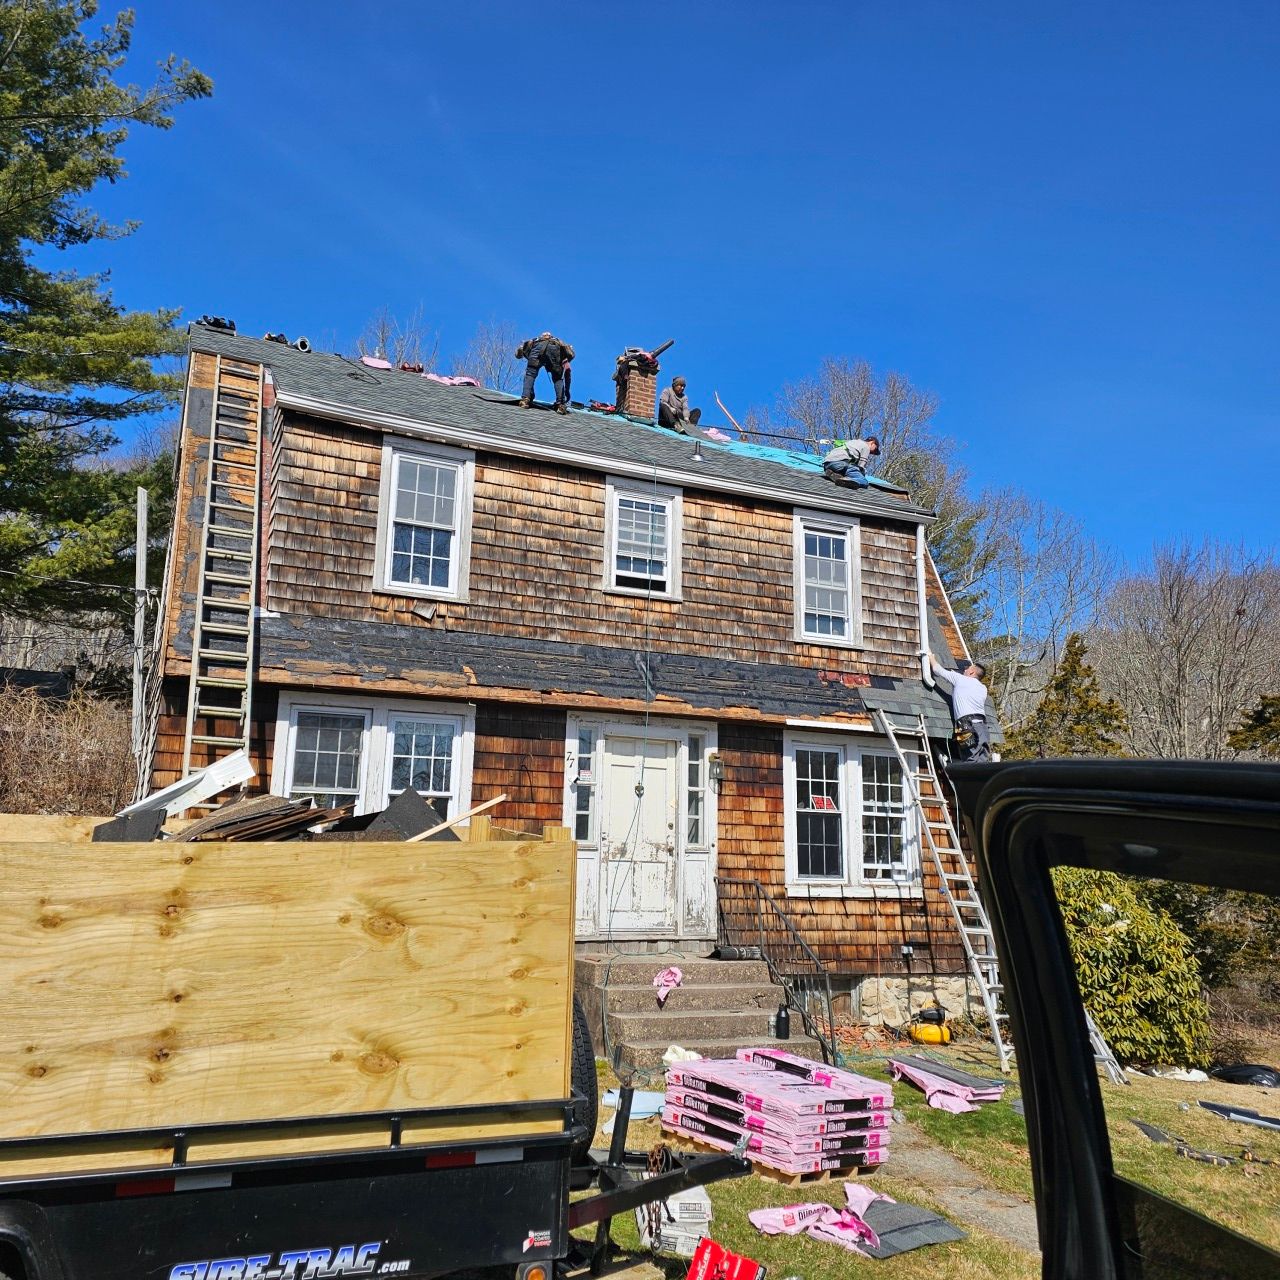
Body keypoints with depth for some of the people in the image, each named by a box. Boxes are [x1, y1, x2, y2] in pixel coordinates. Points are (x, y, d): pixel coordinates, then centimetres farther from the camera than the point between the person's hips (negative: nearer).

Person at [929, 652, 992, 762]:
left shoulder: (960, 679, 6)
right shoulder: (983, 688, 25)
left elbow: (938, 670, 14)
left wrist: (932, 657, 34)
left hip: (970, 727, -7)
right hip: (983, 727, 7)